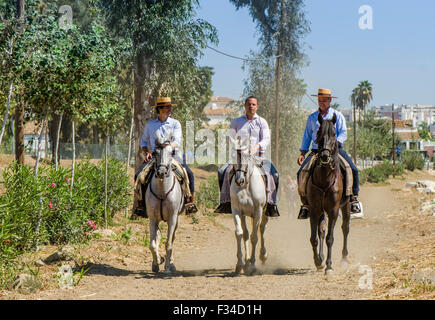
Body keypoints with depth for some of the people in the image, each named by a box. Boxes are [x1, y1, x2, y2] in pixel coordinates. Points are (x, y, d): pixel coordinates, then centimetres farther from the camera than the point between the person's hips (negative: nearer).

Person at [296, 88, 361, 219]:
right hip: (316, 151, 2)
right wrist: (302, 153, 7)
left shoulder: (337, 115, 9)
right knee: (301, 173, -17)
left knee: (353, 169, -22)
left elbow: (343, 133, 1)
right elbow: (307, 136, 19)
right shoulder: (312, 118, 17)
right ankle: (305, 204, -8)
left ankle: (354, 199, -9)